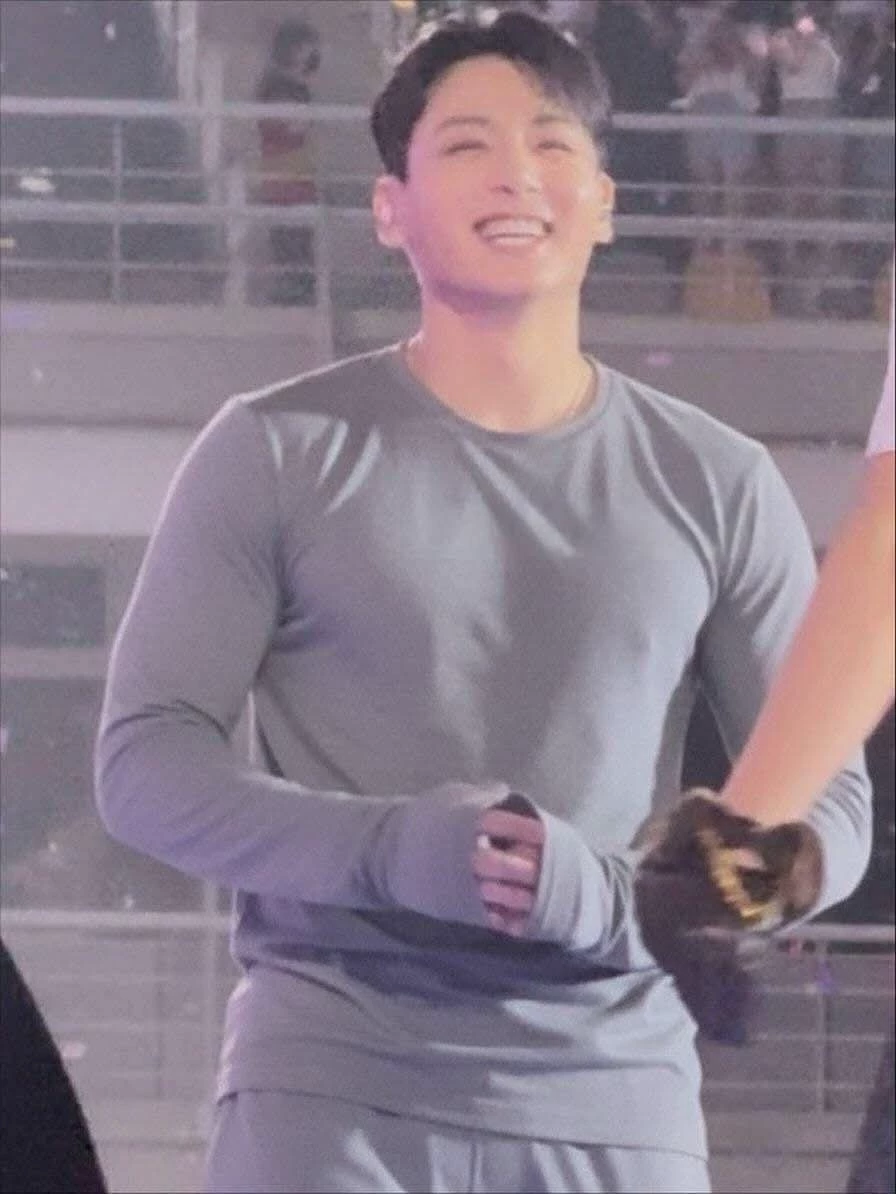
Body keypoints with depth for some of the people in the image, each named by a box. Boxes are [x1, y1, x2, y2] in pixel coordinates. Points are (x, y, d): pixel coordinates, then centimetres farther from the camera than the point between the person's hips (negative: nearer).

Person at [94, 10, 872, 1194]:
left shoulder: (717, 487, 9)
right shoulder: (278, 453, 5)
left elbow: (828, 806, 8)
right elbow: (147, 761, 1)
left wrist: (618, 893, -13)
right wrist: (384, 849, -18)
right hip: (330, 1083, -2)